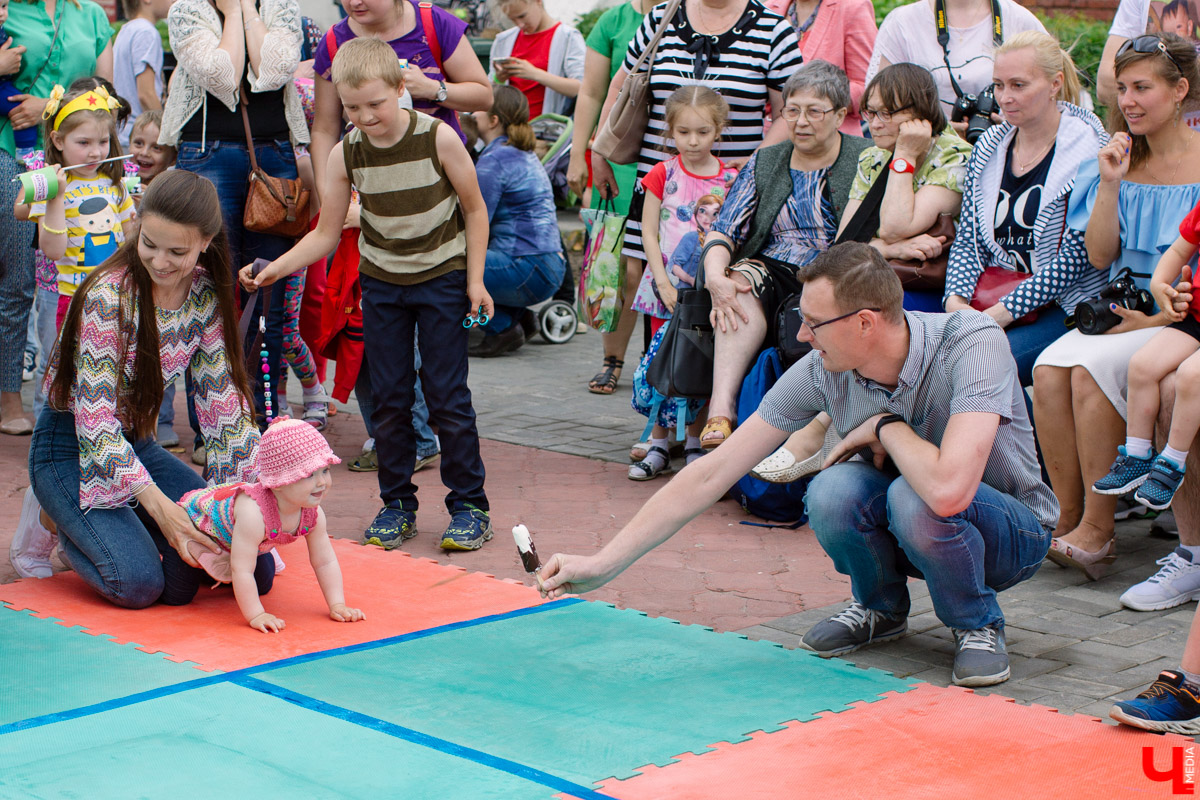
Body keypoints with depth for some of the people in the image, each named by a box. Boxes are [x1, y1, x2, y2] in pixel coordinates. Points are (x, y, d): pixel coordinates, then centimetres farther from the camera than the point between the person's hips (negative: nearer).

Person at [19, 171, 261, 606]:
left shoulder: (206, 296, -6)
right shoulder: (109, 296, -24)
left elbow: (223, 398, -2)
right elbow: (95, 417, -27)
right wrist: (159, 505, -35)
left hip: (137, 443, 6)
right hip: (69, 446, -6)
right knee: (140, 582, -28)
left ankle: (125, 521, 14)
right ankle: (63, 527, 4)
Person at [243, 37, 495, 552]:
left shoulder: (439, 138, -18)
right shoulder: (345, 154, -10)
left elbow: (474, 210, -6)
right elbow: (325, 234, -4)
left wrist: (475, 280, -10)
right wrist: (276, 268, -18)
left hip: (441, 279, -3)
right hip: (381, 282, 3)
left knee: (446, 395, -3)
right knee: (389, 397, 5)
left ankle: (469, 505, 7)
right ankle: (397, 504, 16)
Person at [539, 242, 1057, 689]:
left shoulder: (972, 342, -30)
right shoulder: (822, 371, -15)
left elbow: (947, 489, -44)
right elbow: (712, 474, -13)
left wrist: (886, 426, -25)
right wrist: (603, 563, -15)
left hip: (1012, 530, -4)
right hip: (908, 529, 4)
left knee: (915, 498, -36)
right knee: (831, 492, -28)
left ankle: (977, 623, -5)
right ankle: (881, 608, 5)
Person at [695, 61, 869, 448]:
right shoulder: (765, 162, 17)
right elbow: (722, 231, 8)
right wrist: (716, 275, -13)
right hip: (771, 272, 3)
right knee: (743, 279, -30)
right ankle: (721, 409, -43)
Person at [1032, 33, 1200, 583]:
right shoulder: (1123, 160, 12)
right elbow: (1099, 256, 6)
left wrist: (1152, 316, -18)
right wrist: (1109, 185, -5)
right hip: (1121, 312, 5)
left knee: (1092, 368, -30)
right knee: (1049, 369, -23)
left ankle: (1097, 529, -20)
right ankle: (1068, 517, -15)